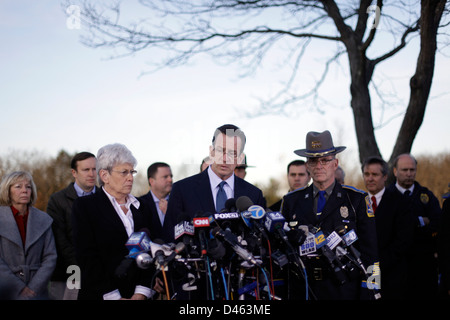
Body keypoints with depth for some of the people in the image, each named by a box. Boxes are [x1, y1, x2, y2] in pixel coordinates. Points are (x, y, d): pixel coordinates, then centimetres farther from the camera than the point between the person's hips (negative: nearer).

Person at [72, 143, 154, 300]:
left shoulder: (141, 208, 12)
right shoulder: (84, 206, -1)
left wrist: (142, 293, -9)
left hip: (138, 295, 4)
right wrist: (114, 297, -14)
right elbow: (87, 257, -9)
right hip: (99, 296, -3)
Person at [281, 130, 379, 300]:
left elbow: (370, 252, 1)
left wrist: (369, 292, -6)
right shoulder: (291, 201, 10)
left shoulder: (357, 200, 4)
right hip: (303, 290, 2)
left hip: (345, 290, -1)